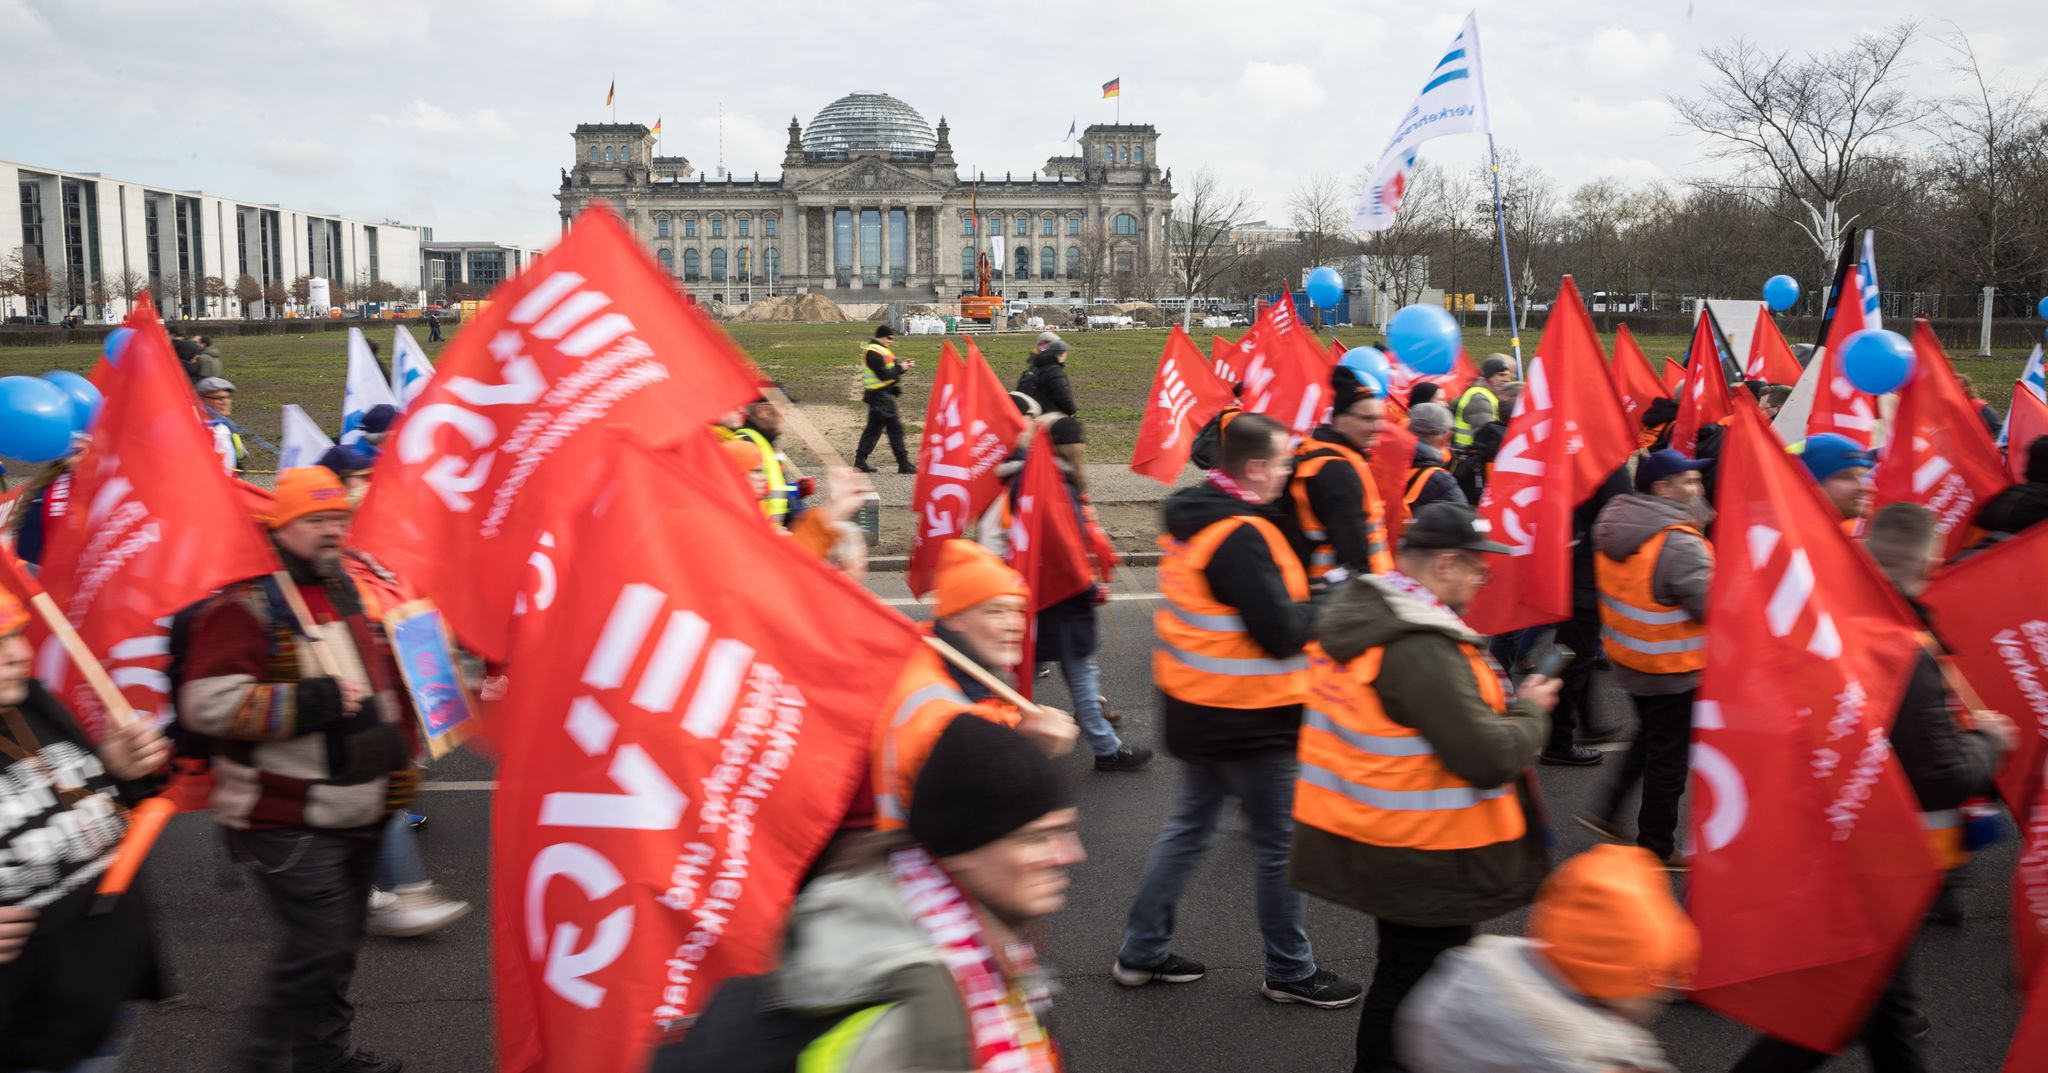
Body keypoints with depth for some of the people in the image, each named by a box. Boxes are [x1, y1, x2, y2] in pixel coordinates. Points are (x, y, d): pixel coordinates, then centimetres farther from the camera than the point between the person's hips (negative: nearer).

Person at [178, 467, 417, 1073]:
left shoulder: (353, 593, 12)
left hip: (359, 817, 8)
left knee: (339, 943, 18)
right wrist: (316, 703, -25)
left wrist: (398, 761, 18)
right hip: (289, 823, -8)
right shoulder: (248, 603, -14)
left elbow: (387, 681, 25)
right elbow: (208, 702, -25)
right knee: (318, 945, -9)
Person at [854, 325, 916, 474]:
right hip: (880, 395, -11)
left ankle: (860, 460, 13)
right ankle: (903, 463, -6)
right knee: (895, 427, -8)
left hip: (880, 395, 11)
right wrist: (900, 368, -12)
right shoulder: (873, 352, -15)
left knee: (874, 427, 12)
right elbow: (883, 375, -21)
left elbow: (889, 370, 18)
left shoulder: (880, 350, 18)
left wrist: (903, 366, 3)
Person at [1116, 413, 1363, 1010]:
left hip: (1198, 708, 9)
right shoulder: (1241, 536, -24)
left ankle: (1142, 953, 27)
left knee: (1190, 826, 20)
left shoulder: (1193, 517, 5)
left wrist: (1299, 604, 4)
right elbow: (1281, 633, -25)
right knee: (1281, 843, 7)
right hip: (1248, 717, -9)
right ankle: (1289, 972, 22)